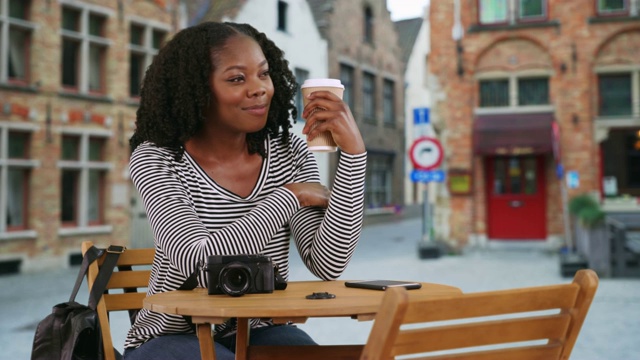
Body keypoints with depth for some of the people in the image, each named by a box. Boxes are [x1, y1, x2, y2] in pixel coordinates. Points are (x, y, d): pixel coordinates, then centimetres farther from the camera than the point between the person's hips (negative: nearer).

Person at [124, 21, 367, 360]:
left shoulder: (288, 152, -5)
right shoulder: (156, 160, -13)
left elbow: (328, 265, -15)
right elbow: (198, 265, -28)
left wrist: (353, 152, -23)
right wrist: (290, 195, -20)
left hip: (261, 332, 3)